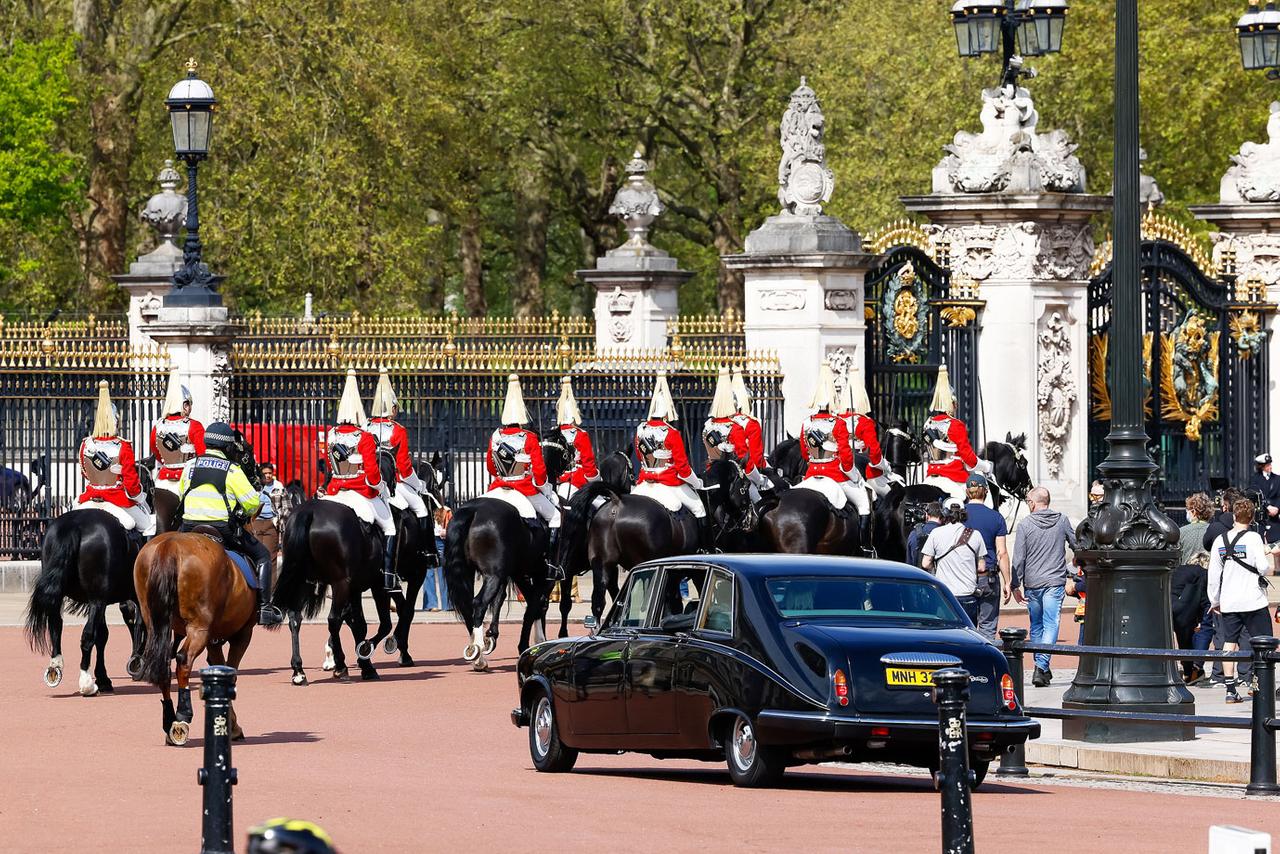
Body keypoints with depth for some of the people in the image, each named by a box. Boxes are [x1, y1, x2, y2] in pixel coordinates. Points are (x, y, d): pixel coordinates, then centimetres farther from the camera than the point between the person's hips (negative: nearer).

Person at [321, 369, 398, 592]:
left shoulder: (331, 435, 3)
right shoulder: (365, 438, -14)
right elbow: (372, 474, -18)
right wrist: (381, 488, -1)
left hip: (335, 490, 4)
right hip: (362, 494, -4)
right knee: (389, 527, 12)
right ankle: (389, 577, 4)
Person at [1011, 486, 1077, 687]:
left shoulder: (1025, 525, -4)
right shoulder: (1062, 521, 1)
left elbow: (1018, 559, -5)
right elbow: (1077, 545, 12)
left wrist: (1015, 585, 1)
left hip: (1032, 583, 0)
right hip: (1055, 582, 0)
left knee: (1036, 625, 15)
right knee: (1051, 624, -5)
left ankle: (1041, 667, 20)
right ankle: (1041, 666, -20)